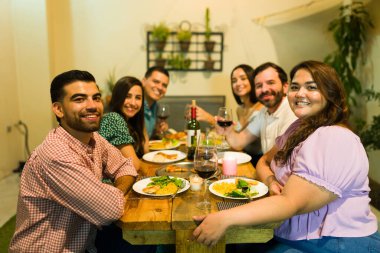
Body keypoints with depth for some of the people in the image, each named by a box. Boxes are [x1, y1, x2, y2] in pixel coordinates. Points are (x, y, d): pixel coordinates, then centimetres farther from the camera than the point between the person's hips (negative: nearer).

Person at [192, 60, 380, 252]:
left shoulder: (335, 141, -21)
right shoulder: (299, 128, 7)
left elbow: (291, 203, -28)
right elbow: (264, 161, 13)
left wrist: (224, 218, -35)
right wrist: (271, 182, -11)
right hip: (295, 236, 7)